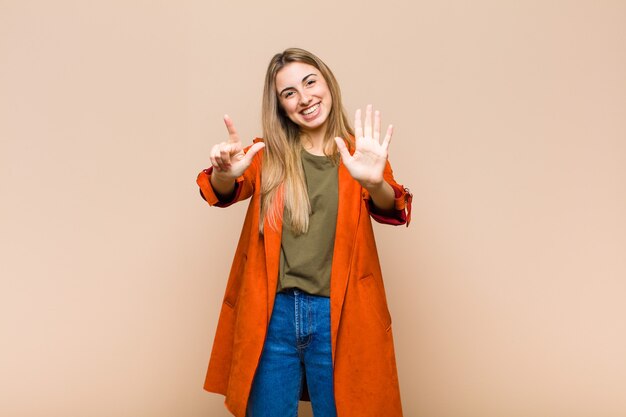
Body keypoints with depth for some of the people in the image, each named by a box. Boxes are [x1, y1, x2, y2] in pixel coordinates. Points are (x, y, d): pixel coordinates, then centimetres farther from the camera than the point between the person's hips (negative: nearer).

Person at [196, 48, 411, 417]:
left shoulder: (359, 152, 0)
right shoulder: (269, 153, 4)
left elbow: (391, 211, -17)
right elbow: (225, 193, -13)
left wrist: (373, 181, -40)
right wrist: (225, 173, -37)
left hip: (337, 315, -1)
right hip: (272, 313, 1)